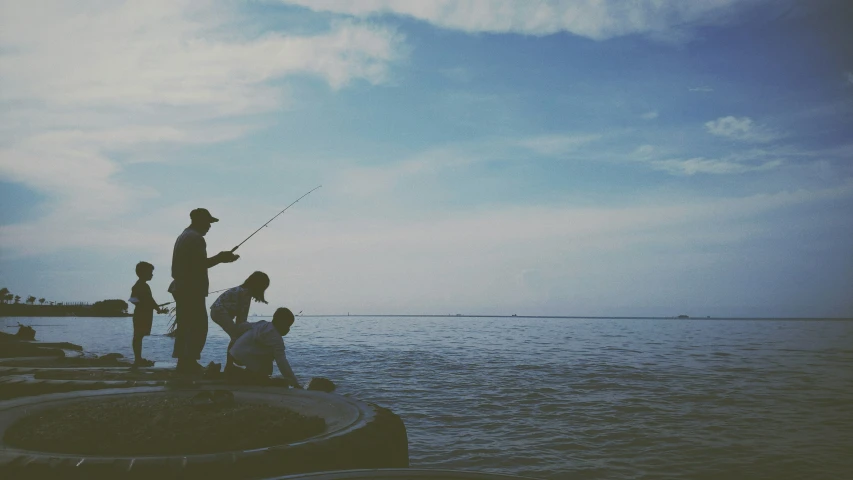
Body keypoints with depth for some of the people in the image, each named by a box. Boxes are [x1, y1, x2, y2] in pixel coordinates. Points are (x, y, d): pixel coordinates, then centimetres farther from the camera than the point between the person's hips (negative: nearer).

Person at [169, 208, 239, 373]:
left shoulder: (182, 236, 19)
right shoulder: (196, 238, -12)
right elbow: (200, 264, -19)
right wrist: (220, 258, -7)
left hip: (180, 288, 10)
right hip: (192, 290, -10)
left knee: (184, 326, 10)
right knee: (199, 327, -7)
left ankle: (183, 362, 13)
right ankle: (190, 362, -10)